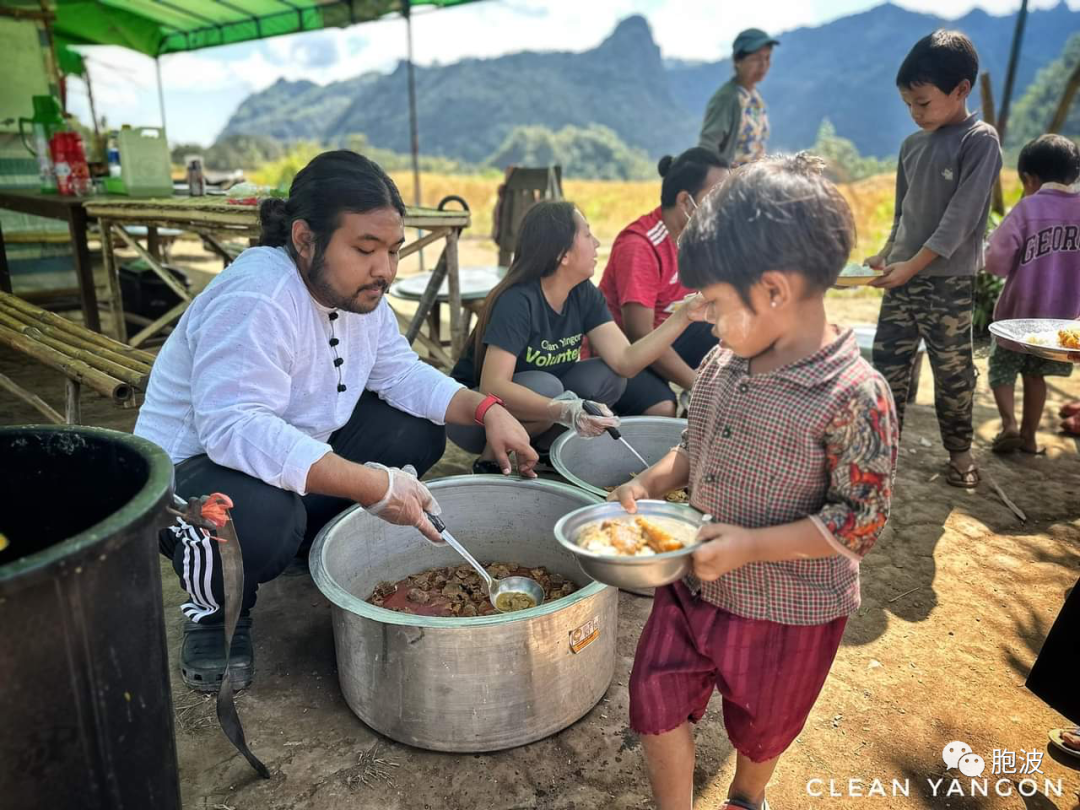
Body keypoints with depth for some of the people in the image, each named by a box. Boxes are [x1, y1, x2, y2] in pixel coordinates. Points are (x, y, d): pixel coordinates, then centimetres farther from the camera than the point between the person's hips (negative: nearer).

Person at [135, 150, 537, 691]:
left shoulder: (357, 293, -2)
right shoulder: (256, 298, -29)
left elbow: (401, 373, 3)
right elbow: (234, 429, -39)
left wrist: (488, 410, -13)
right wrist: (373, 486, -40)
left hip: (296, 458, 8)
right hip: (190, 467, -8)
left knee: (418, 431, -2)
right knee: (262, 518, -40)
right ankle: (212, 609, -4)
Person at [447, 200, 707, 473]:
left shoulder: (585, 295, -8)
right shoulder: (517, 301, -28)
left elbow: (625, 361, -16)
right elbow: (493, 387, -37)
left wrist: (683, 315, -25)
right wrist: (563, 410, -49)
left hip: (539, 394, 6)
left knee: (608, 376, -15)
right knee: (545, 387, -34)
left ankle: (546, 445, 1)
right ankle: (490, 459, -11)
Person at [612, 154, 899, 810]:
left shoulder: (855, 396, -25)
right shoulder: (722, 367, -6)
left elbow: (861, 521, -21)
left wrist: (751, 545, -27)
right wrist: (649, 485, -8)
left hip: (786, 612, -4)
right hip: (693, 583, 5)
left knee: (760, 725, 22)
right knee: (656, 700, 12)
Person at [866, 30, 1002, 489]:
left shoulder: (980, 141, -8)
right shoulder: (911, 146, 10)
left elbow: (960, 218, -15)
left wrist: (913, 265, -19)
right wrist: (885, 255, 1)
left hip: (949, 280, -5)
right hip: (903, 277, 5)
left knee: (952, 370, 6)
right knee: (887, 365, 4)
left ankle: (959, 450, 22)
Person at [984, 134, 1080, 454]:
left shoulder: (1026, 210, -14)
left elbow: (996, 263, -11)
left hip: (1020, 314, -4)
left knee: (1002, 370, 12)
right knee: (1035, 373, 19)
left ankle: (1009, 424, -6)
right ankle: (1029, 435, 23)